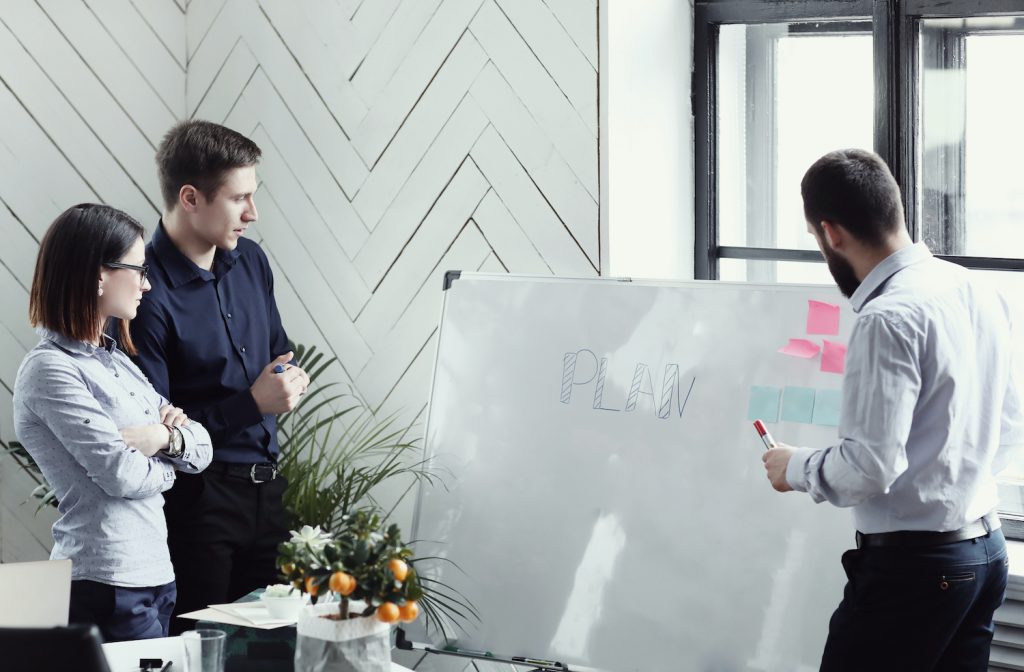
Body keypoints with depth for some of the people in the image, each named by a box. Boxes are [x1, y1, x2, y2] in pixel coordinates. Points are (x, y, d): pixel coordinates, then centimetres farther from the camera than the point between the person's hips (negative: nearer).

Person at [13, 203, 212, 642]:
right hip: (107, 585, -9)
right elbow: (122, 474, -18)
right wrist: (165, 464, 2)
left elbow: (201, 449, 13)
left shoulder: (115, 360, 15)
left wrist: (165, 436, -8)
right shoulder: (50, 371, -12)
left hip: (155, 574, 9)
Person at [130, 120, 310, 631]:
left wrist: (291, 379, 2)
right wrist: (253, 403, -18)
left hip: (265, 488, 7)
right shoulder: (149, 295, -17)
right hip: (196, 499, -7)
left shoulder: (250, 261, 8)